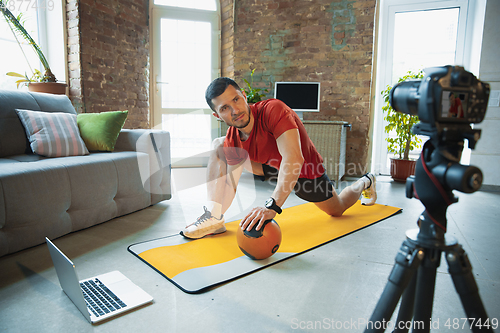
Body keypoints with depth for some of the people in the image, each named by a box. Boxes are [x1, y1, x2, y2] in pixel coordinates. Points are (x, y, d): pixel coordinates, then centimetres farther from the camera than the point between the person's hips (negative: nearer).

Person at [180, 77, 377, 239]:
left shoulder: (272, 110, -41)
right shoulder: (231, 143, -23)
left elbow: (293, 158, -52)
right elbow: (230, 186, -16)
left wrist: (272, 205, -59)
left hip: (307, 172, -4)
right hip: (274, 167, 4)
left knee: (336, 210, 21)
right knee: (218, 147, -13)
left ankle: (365, 182, 52)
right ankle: (214, 217, -15)